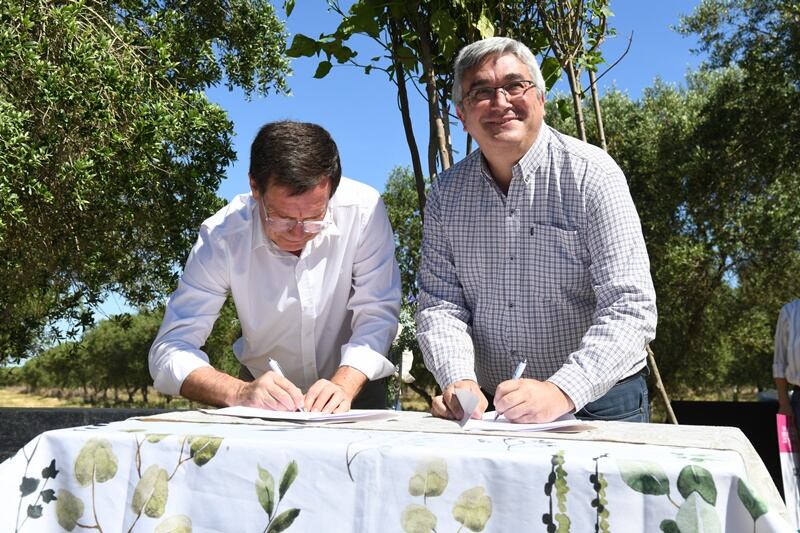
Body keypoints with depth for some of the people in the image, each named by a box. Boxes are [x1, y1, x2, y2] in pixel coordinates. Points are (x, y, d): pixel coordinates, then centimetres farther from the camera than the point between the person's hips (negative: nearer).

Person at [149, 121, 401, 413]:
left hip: (351, 387, 0)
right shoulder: (220, 237, -19)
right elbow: (170, 349, -19)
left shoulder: (364, 210, -21)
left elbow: (377, 314, -15)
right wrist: (239, 393, -37)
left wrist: (343, 385, -32)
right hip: (267, 392, 1)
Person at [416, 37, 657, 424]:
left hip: (597, 402, -2)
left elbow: (630, 308, -15)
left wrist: (561, 392, -28)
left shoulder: (592, 174, -9)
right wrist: (459, 381, -17)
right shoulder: (447, 192, 4)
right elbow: (440, 302, 0)